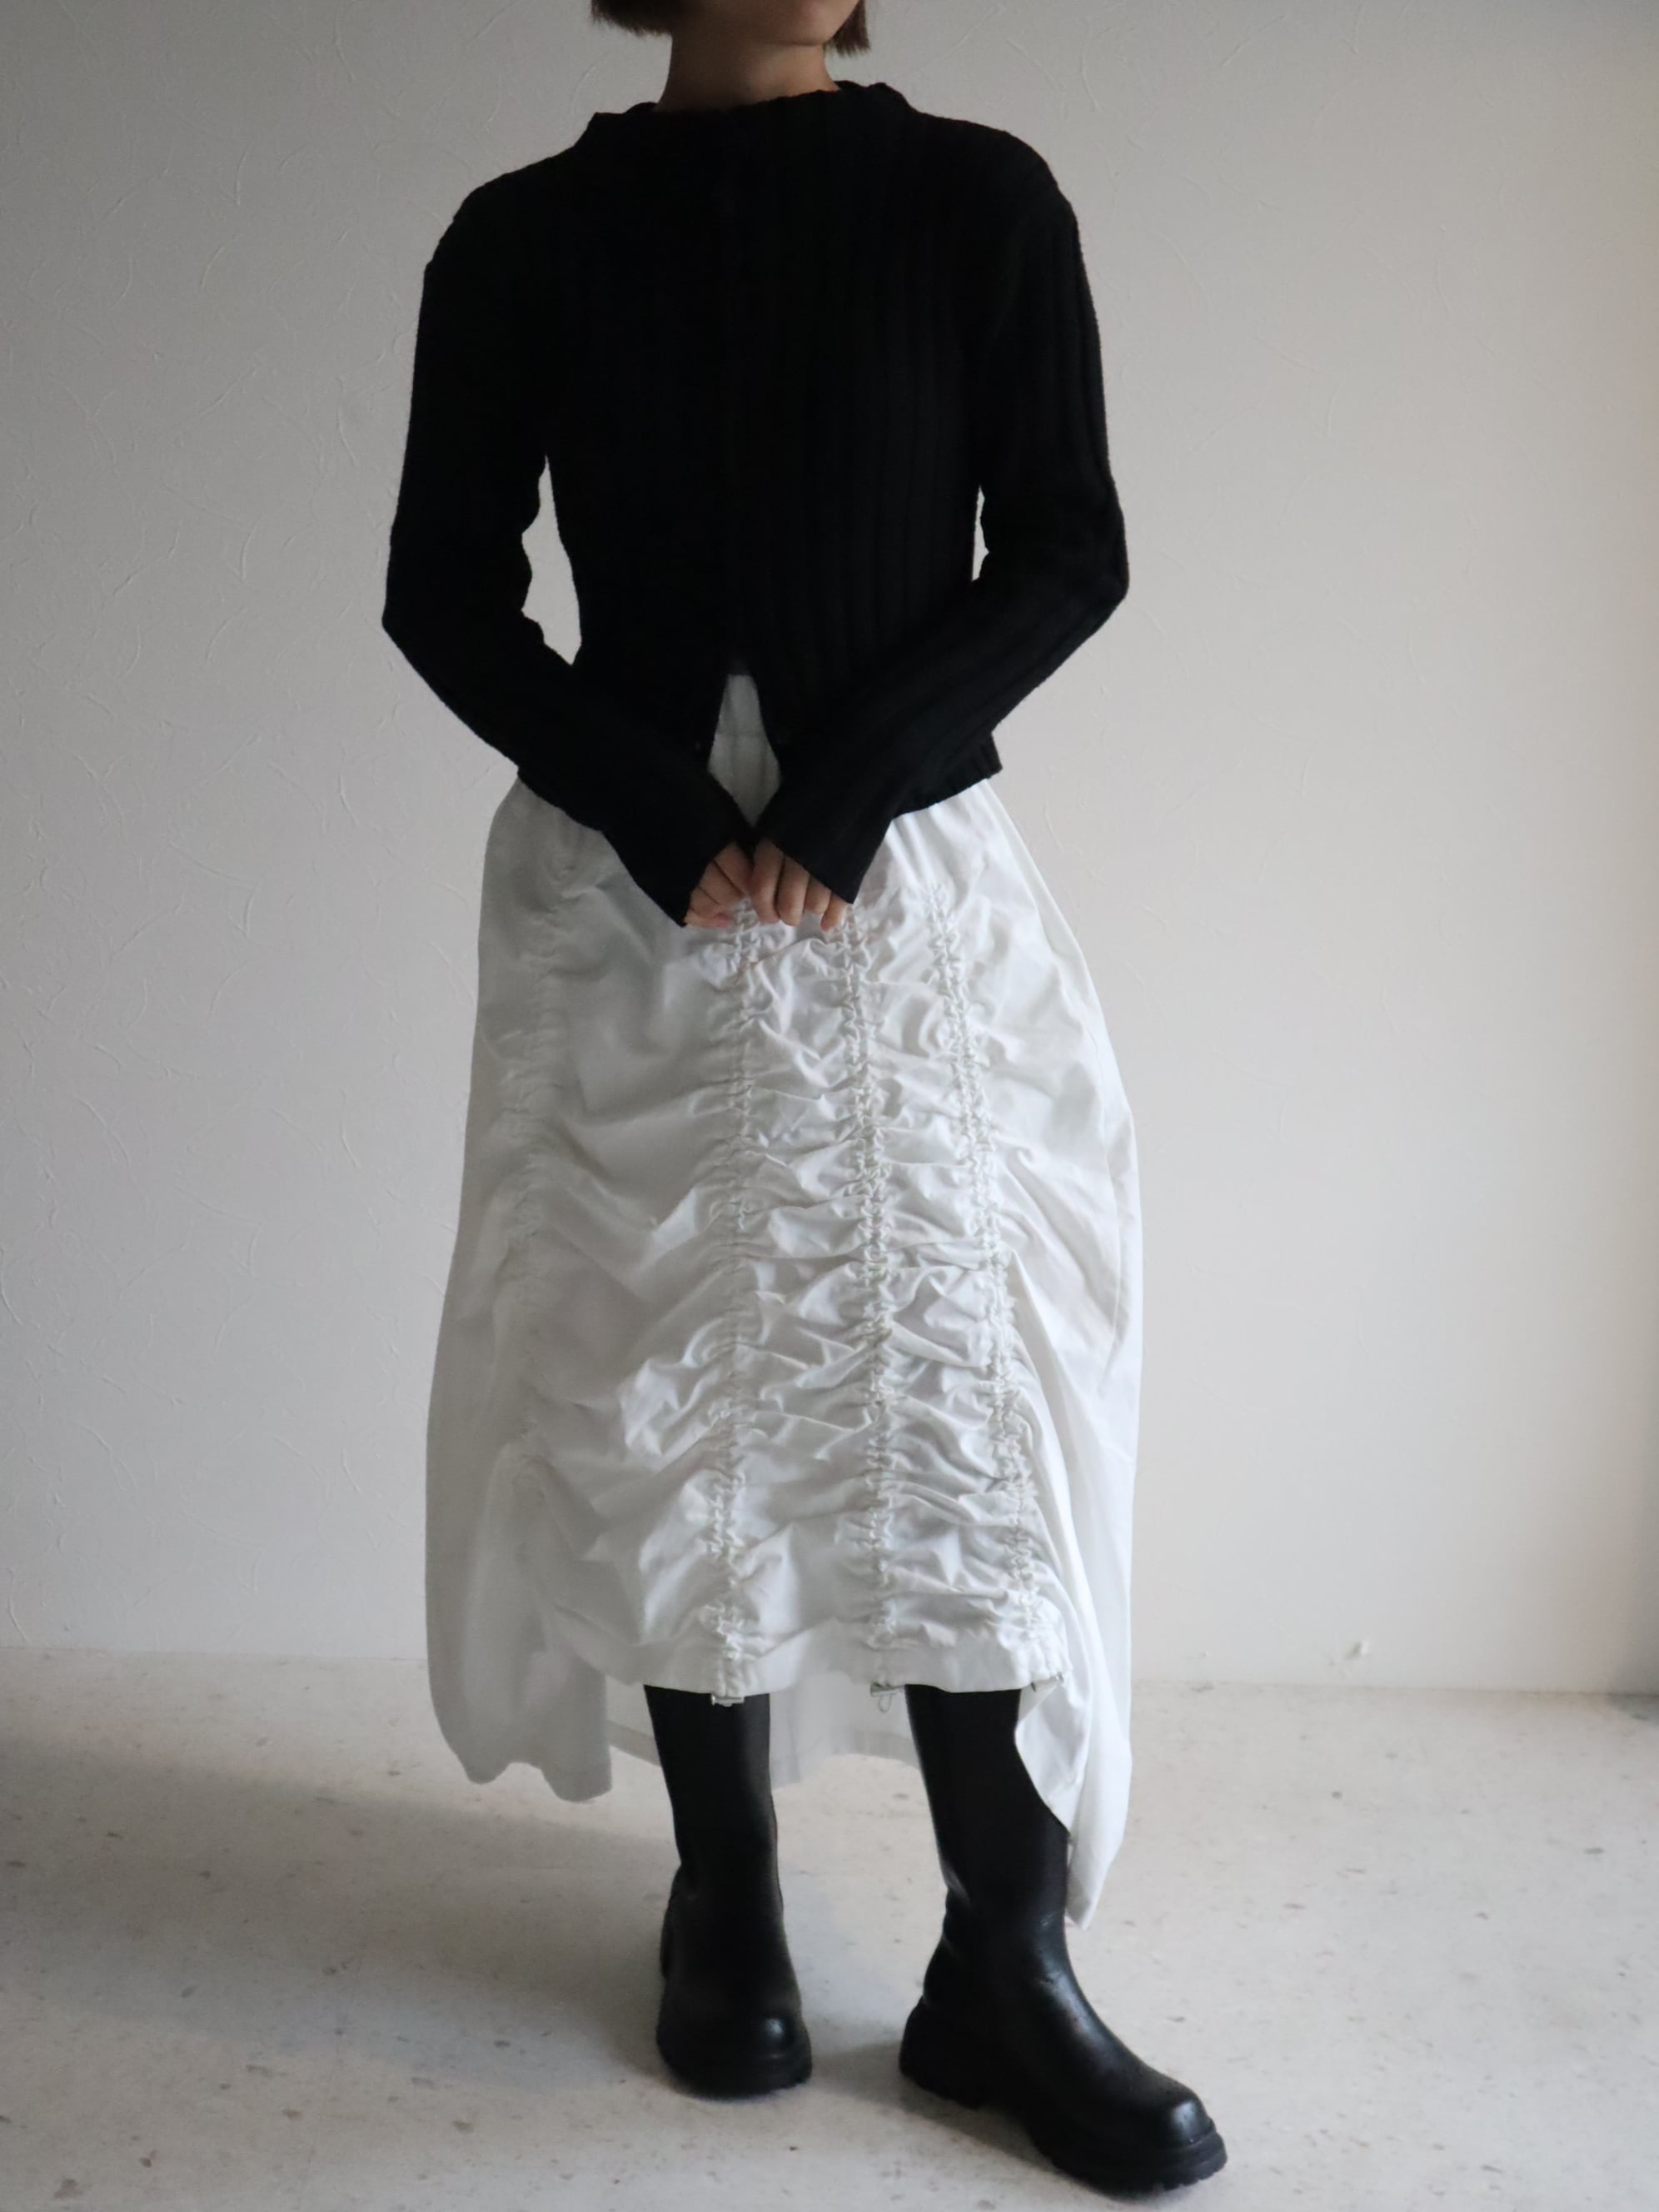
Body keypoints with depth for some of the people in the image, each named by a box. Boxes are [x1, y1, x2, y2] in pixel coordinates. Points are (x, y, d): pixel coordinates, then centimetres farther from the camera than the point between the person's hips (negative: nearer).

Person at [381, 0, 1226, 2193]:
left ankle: (1007, 1967, 4)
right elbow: (445, 592, 3)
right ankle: (725, 1895, 19)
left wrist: (840, 798, -12)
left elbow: (1068, 556, 0)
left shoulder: (980, 202, 3)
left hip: (912, 888, 0)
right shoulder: (528, 236, 4)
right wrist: (669, 819, -10)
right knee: (667, 1400, 3)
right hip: (626, 904, 1)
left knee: (956, 1384, -4)